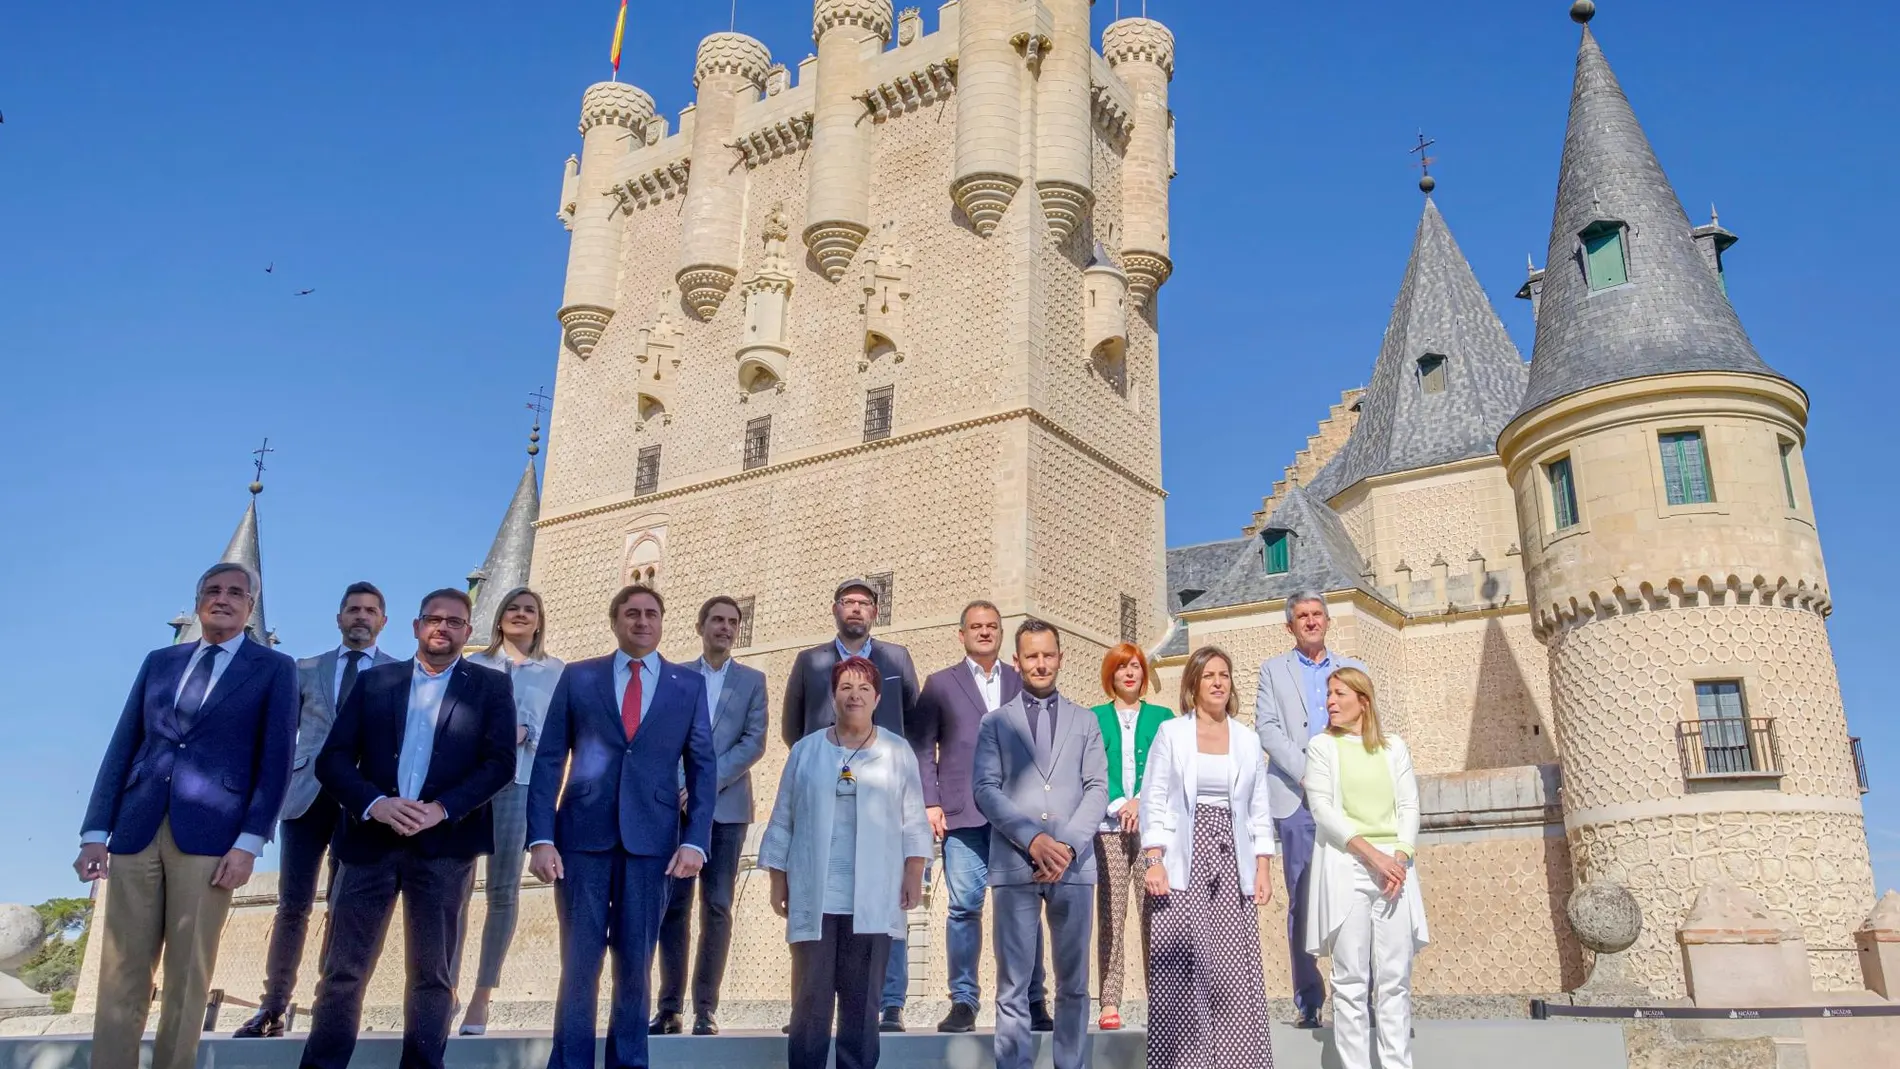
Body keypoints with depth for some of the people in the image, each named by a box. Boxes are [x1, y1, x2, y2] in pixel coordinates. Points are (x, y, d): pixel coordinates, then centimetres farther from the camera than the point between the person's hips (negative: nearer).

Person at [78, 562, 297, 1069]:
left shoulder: (274, 668, 5)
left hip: (210, 835, -3)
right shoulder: (159, 661, 16)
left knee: (187, 979, 1)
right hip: (136, 830, 3)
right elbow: (122, 747, 12)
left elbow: (276, 760, -1)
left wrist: (249, 842, -10)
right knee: (120, 976, 4)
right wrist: (95, 832, 4)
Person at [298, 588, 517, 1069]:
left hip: (445, 844, -1)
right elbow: (332, 758, 4)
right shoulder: (373, 681, 12)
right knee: (343, 971, 3)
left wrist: (442, 809, -15)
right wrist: (374, 803, -14)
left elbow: (501, 762, -3)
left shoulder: (490, 686, 7)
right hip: (370, 839, 2)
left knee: (431, 974, 5)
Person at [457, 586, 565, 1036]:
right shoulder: (475, 665, 17)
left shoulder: (555, 671, 14)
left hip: (521, 780, -1)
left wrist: (523, 733, -12)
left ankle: (482, 995, 2)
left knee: (503, 890, -3)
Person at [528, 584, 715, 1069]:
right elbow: (548, 760, 3)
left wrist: (696, 841, -5)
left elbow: (703, 768, 5)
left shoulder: (690, 684, 8)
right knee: (578, 963, 3)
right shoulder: (577, 677, 6)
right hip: (582, 834, 0)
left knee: (636, 965, 8)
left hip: (651, 839, 1)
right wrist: (541, 837, -6)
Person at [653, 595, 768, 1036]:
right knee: (672, 905, -1)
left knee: (717, 908, -2)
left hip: (726, 806, 0)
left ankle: (706, 1008, 4)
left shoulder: (752, 680, 10)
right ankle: (669, 1006, 6)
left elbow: (754, 742, 0)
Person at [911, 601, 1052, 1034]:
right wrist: (930, 802, -3)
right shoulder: (941, 684, 11)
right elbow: (923, 747, 7)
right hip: (963, 813, -1)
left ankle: (1033, 1003, 10)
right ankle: (963, 1002, 7)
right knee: (964, 907, -3)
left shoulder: (1023, 683, 16)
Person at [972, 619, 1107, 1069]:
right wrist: (1033, 840, -12)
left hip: (1074, 864, 1)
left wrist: (1068, 845, -9)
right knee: (1013, 985, 0)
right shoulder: (995, 722, 11)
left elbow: (1097, 789, 6)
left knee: (1073, 983, 6)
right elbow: (986, 790, 1)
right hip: (1014, 864, -1)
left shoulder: (1084, 720, 15)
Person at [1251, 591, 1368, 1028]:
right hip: (1296, 798, -1)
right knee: (1302, 901, -1)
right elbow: (1267, 729, 1)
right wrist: (1308, 772, -11)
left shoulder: (1353, 669, 18)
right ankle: (1308, 1002, 4)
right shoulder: (1273, 669, 12)